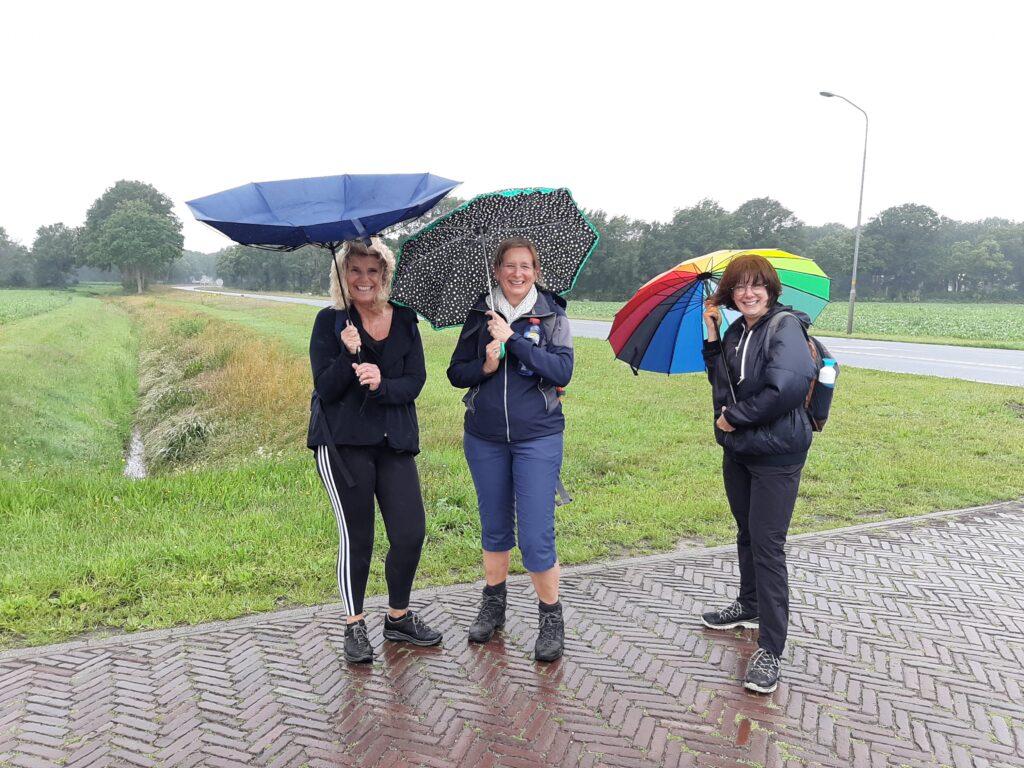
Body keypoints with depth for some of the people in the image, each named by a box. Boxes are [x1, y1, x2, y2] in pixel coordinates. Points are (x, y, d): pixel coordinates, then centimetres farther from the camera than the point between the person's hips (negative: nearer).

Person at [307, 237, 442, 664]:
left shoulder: (404, 320, 6)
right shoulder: (330, 321, -2)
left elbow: (415, 381, 0)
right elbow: (325, 389, -8)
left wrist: (382, 385, -19)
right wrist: (349, 354, -24)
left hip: (394, 442, 3)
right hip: (343, 443, -3)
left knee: (411, 534, 2)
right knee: (357, 537, 3)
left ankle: (398, 618, 25)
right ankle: (354, 627, 22)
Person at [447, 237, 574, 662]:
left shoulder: (551, 314, -2)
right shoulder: (480, 314, 4)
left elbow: (562, 371, -14)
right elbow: (456, 373, 5)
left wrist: (513, 340, -19)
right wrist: (485, 366, -15)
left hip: (537, 439, -3)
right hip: (484, 439, 3)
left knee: (536, 536, -6)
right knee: (494, 528, 16)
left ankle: (551, 618, 16)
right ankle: (493, 605, 37)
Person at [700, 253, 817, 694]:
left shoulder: (785, 328, -15)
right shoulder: (736, 331, 9)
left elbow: (787, 386, -27)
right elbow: (721, 381, 14)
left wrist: (733, 417, -17)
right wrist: (713, 335, 2)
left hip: (775, 457, -8)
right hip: (737, 451, 8)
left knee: (767, 544, -7)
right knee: (746, 533, 21)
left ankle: (771, 649, 1)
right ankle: (750, 606, 42)